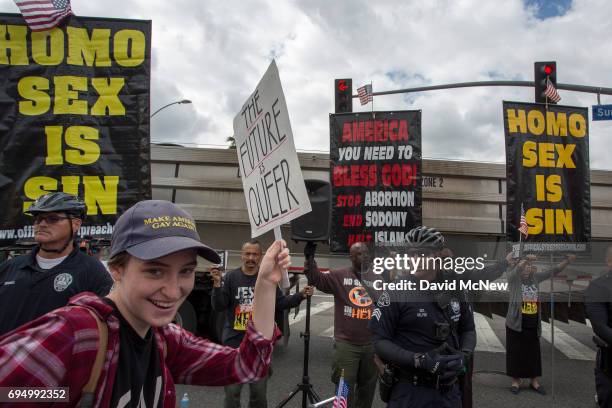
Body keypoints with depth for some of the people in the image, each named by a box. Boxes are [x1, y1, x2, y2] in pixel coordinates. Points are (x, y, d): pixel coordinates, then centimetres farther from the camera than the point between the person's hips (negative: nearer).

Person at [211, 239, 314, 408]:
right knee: (232, 390, 7)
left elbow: (280, 304, 7)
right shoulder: (231, 277, -5)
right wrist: (217, 284, -24)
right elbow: (218, 306, -9)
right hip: (234, 341, -2)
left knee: (259, 391, 14)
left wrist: (300, 295, -3)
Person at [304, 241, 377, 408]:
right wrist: (309, 259, -29)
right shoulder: (340, 276, -3)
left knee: (368, 385, 20)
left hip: (372, 344, 3)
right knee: (345, 386, 8)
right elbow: (318, 279, -15)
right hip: (346, 343, -3)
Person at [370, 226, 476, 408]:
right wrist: (420, 360, -23)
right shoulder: (395, 292, -13)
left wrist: (463, 355, -8)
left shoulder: (453, 289, 0)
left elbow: (468, 329, 11)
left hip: (449, 390, 4)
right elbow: (379, 341, -13)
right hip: (410, 391, -4)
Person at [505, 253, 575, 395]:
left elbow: (552, 271, 6)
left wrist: (567, 261, -5)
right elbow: (516, 269, -29)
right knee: (516, 354, 4)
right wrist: (526, 259, -48)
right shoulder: (513, 277, -8)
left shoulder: (535, 277, 6)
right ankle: (515, 381, 18)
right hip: (516, 324, -4)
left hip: (533, 326, 4)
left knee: (534, 354, 13)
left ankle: (534, 381, 28)